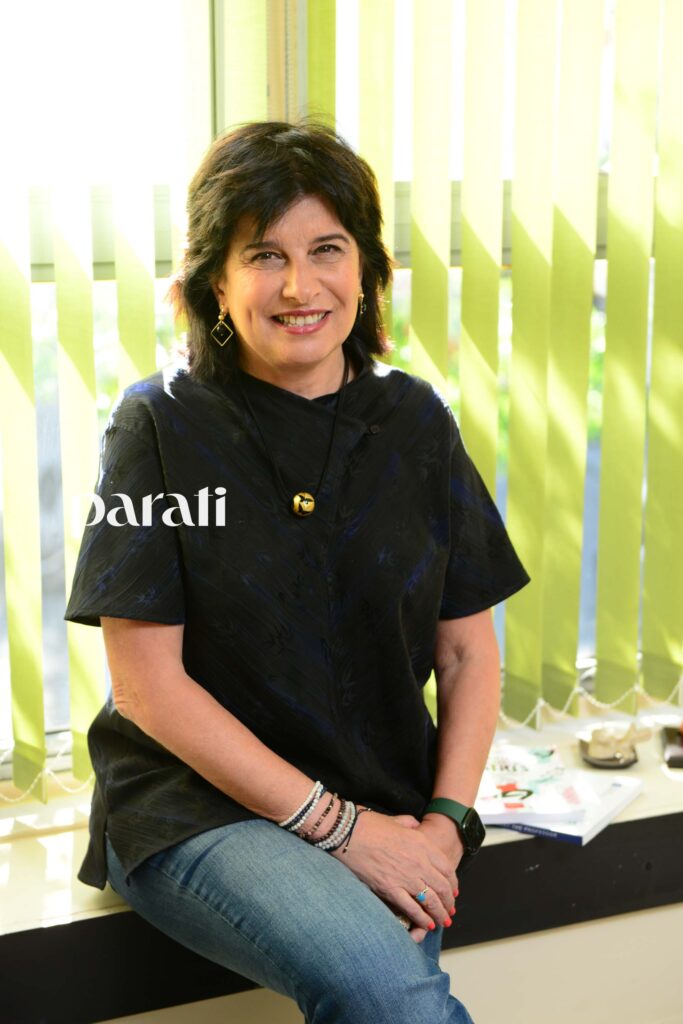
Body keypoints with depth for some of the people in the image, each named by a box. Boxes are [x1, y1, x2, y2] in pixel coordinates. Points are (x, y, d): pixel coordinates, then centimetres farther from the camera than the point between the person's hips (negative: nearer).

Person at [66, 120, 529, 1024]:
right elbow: (148, 684, -9)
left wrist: (446, 823, -7)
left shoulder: (413, 421, 5)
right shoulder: (162, 425, -5)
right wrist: (335, 823, -14)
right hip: (196, 807, -3)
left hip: (386, 819, 4)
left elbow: (469, 653, 9)